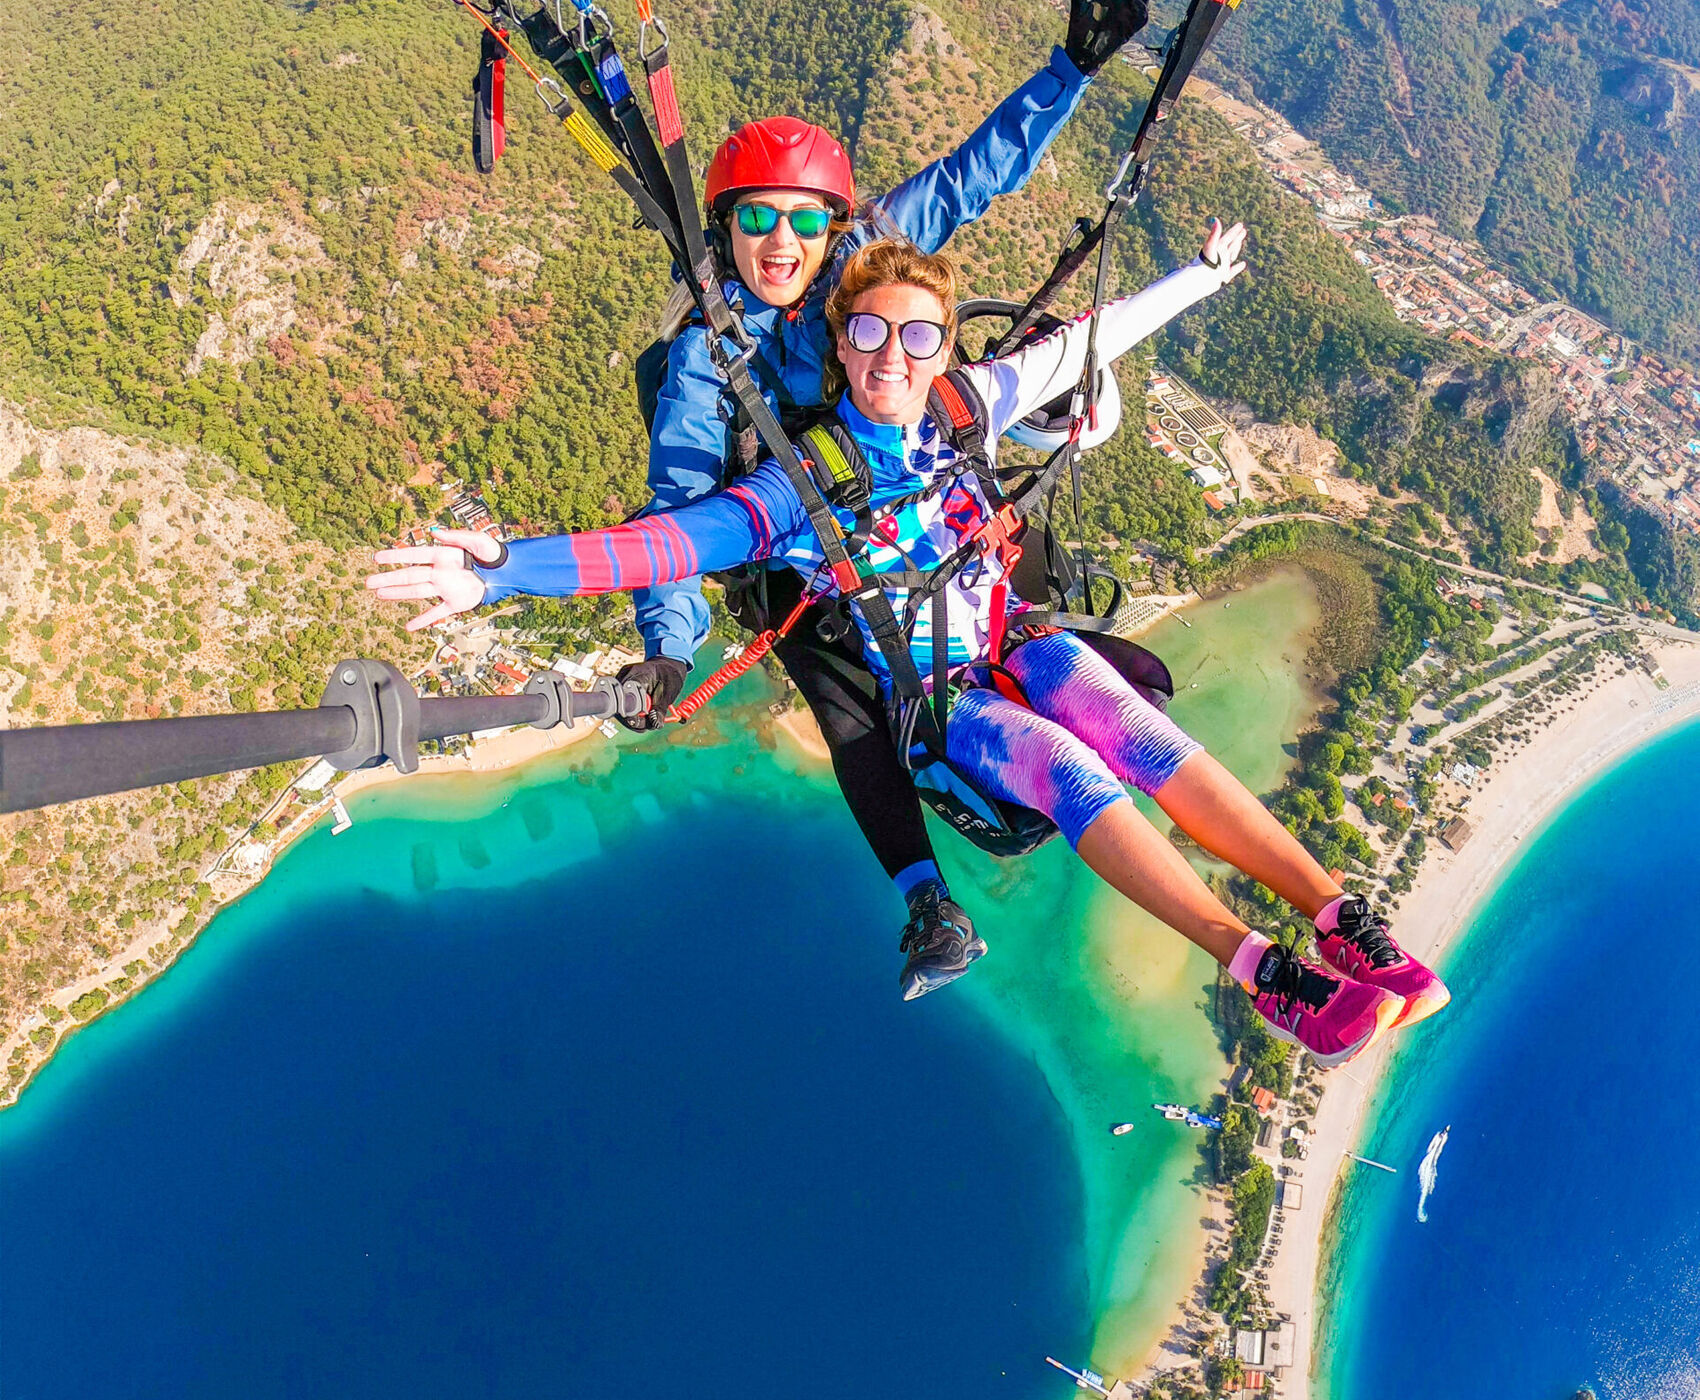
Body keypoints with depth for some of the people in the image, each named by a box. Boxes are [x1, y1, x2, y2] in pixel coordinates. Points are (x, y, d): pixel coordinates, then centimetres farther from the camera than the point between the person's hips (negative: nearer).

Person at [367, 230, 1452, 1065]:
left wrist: (1195, 279, 20)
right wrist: (509, 569, -38)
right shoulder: (806, 481, -14)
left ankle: (1342, 913, -24)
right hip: (927, 693, -4)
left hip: (1014, 642, 4)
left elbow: (1083, 345, 9)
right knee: (1068, 771, -28)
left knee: (1137, 732, -22)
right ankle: (1260, 968, -32)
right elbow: (672, 540, -25)